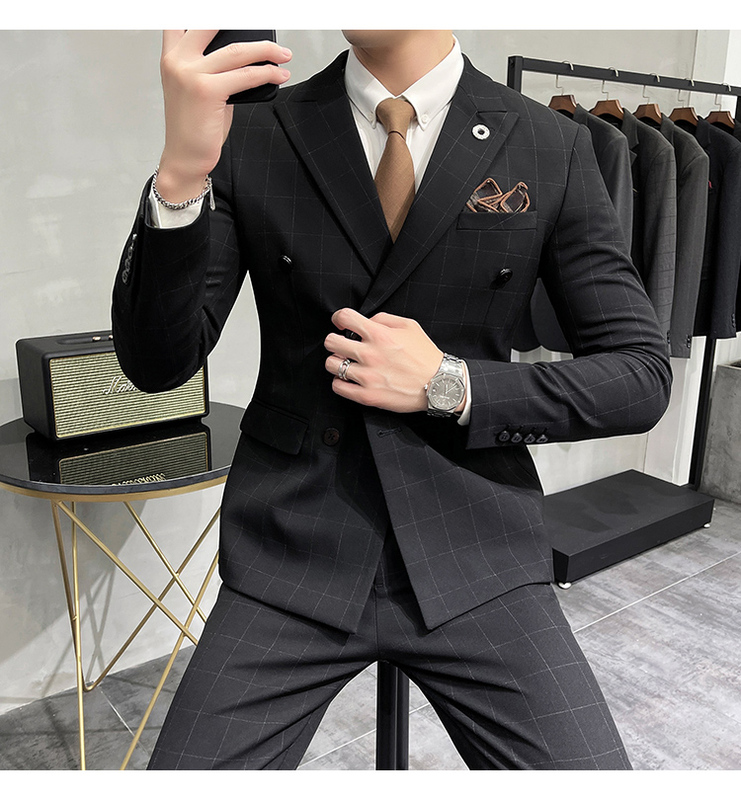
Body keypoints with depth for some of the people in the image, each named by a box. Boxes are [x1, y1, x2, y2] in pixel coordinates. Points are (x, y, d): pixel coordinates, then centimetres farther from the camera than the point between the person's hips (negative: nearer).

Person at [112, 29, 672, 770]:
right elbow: (157, 364, -6)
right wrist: (181, 173, -22)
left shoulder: (553, 150, -1)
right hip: (292, 555, 1)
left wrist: (449, 386, -13)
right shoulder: (252, 141, 0)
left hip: (473, 556, 1)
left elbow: (642, 376, 0)